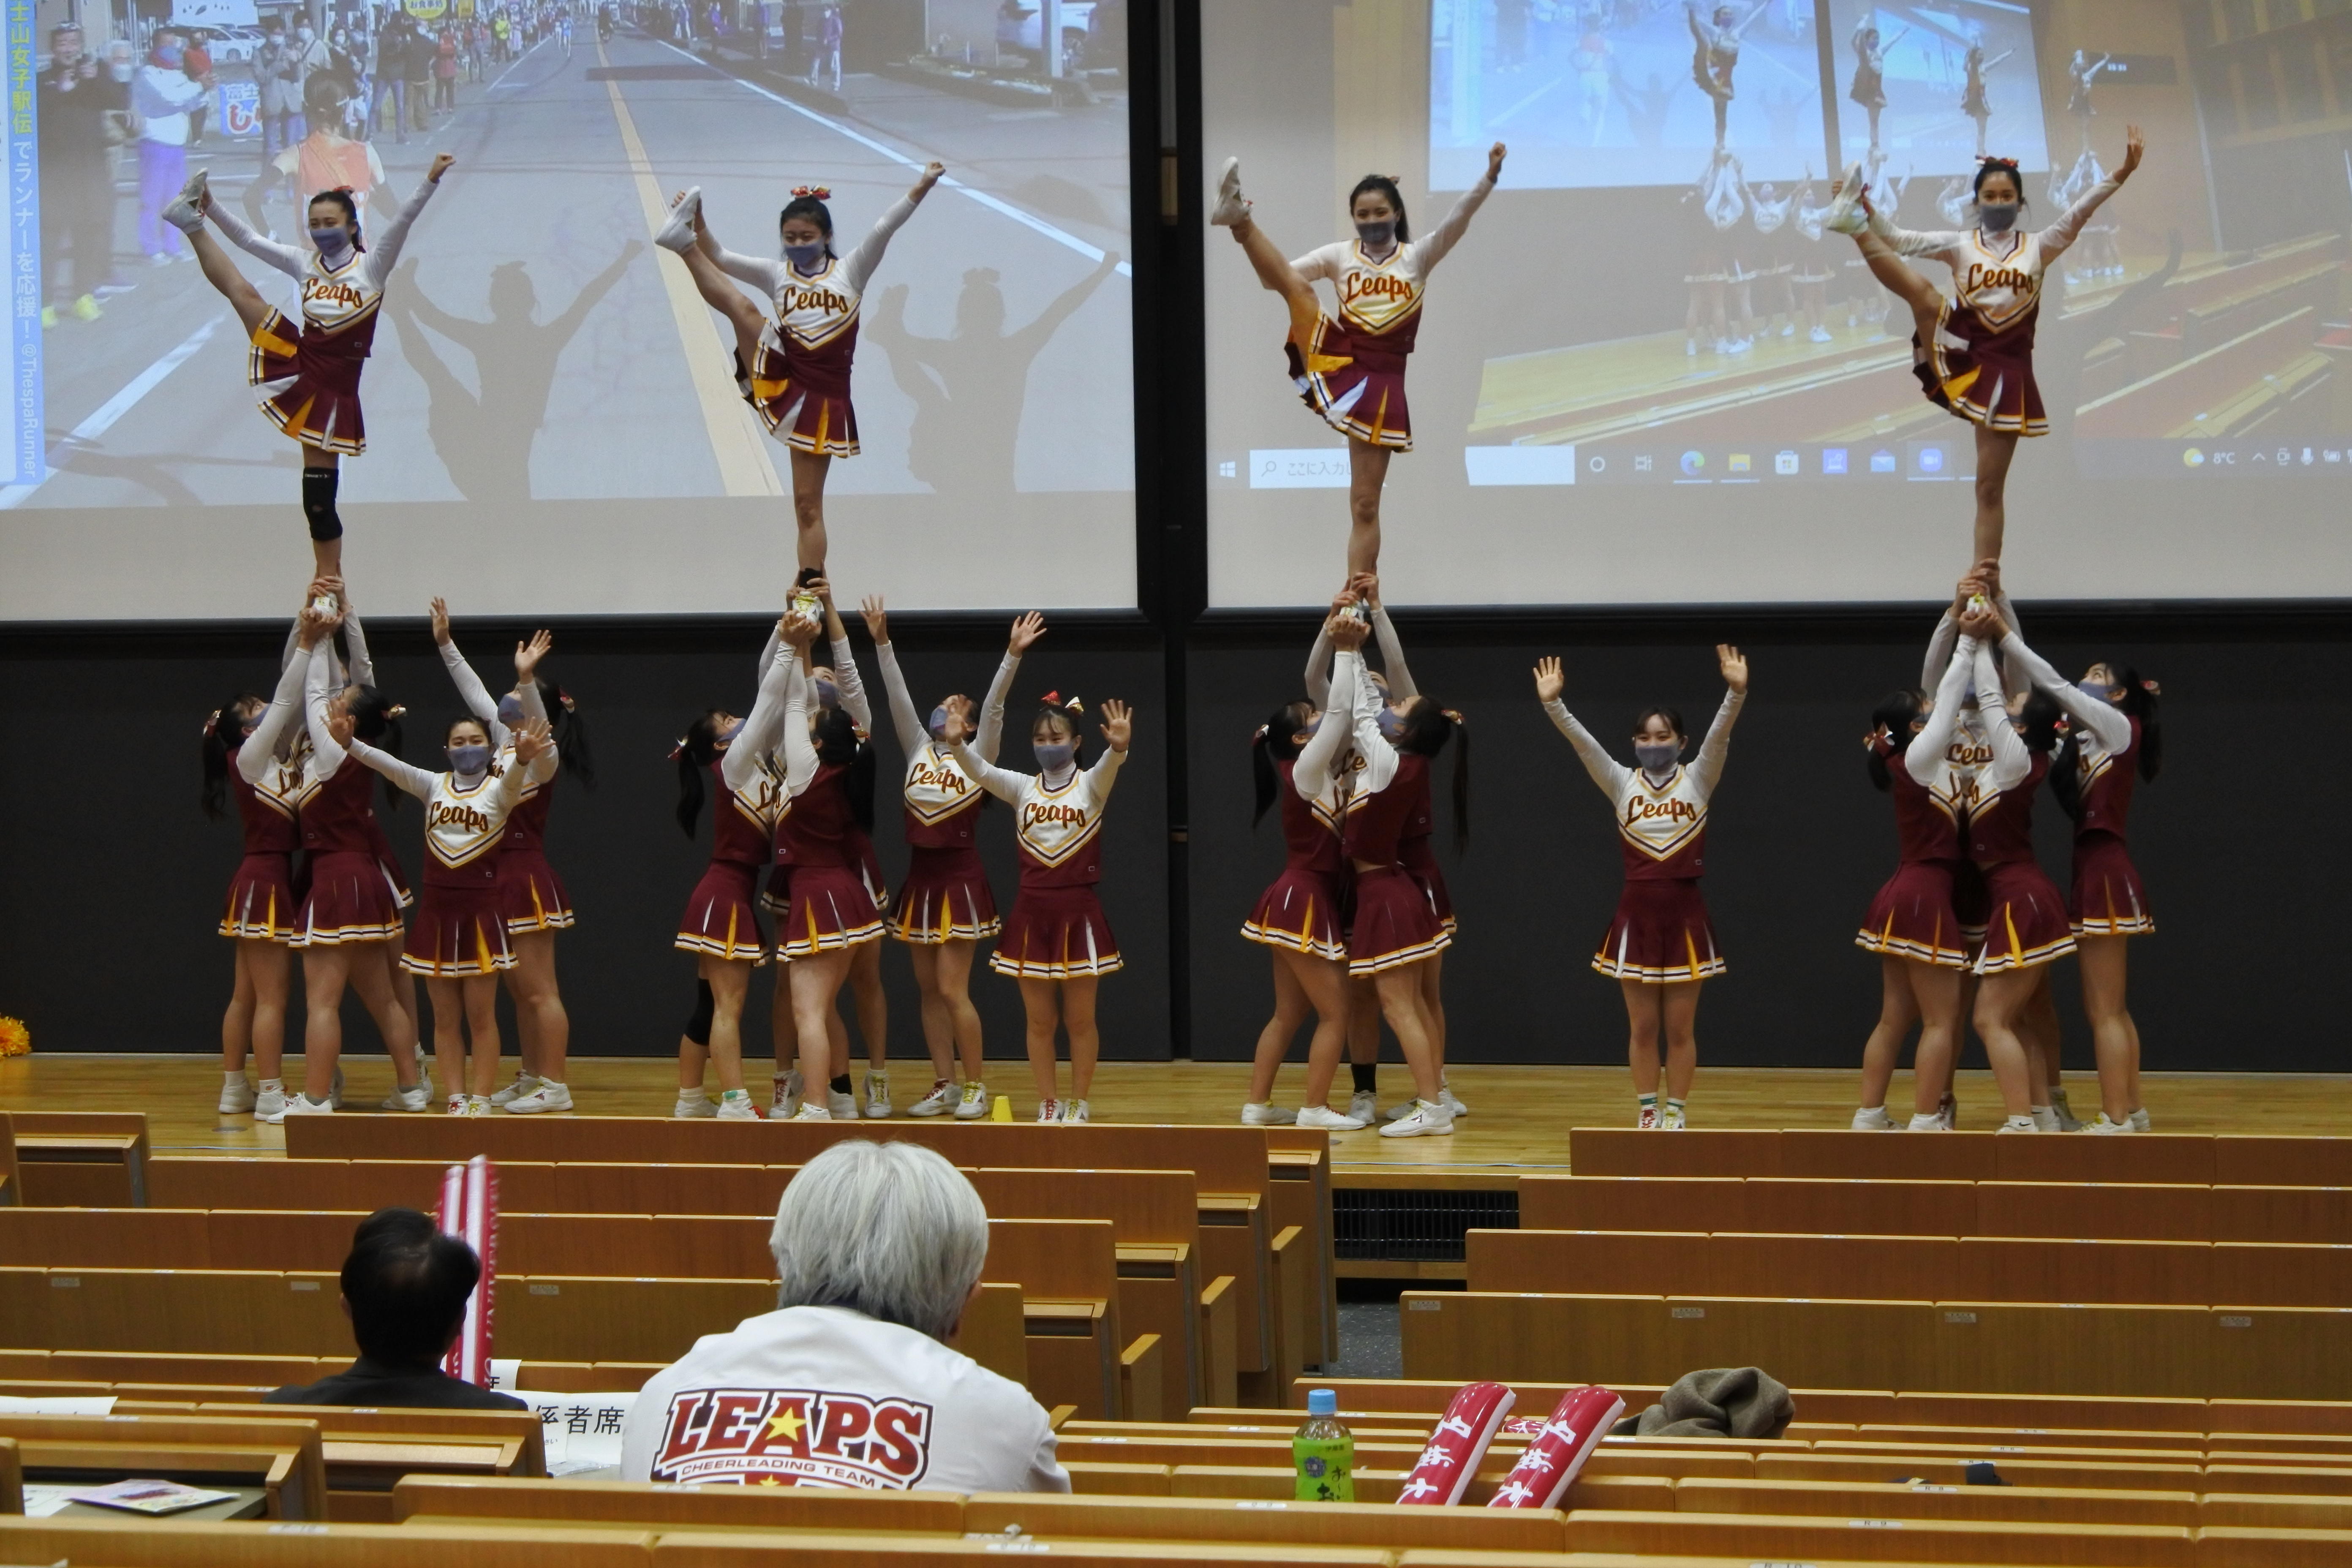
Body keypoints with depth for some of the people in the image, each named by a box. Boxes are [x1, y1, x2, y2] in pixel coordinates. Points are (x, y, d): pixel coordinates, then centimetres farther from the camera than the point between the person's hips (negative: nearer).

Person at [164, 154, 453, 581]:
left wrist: (431, 181, -31)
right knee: (242, 292, -8)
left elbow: (402, 222, -18)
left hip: (334, 385, -4)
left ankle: (330, 581, 6)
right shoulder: (304, 264, 7)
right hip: (297, 364, 4)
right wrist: (212, 208, -3)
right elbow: (248, 240, 8)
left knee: (319, 488, -3)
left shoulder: (371, 266, -4)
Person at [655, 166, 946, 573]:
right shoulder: (777, 275, 12)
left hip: (823, 396, -2)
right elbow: (719, 258, 5)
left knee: (808, 503, -1)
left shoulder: (850, 272, 6)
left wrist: (924, 185, -18)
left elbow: (884, 228, -6)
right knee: (740, 308, -20)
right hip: (780, 379, 2)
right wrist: (698, 224, -12)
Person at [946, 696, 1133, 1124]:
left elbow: (1107, 767, -24)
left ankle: (1080, 1104, 16)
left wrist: (1118, 747, -48)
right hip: (1031, 912, 2)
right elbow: (981, 771, -11)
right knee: (1040, 1020, 7)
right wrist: (956, 745, -32)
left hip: (1078, 911, -2)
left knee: (1079, 1019, 5)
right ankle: (1048, 1104, 17)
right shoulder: (1022, 787, 5)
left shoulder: (1091, 785, -2)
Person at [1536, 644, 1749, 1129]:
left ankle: (1677, 1114, 13)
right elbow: (1583, 742, -7)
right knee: (1643, 1027, 7)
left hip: (1684, 912, -1)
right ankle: (1647, 1114, 16)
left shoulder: (1698, 780, 1)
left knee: (1680, 1028, 5)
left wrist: (1736, 693, -31)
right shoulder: (1622, 784, 4)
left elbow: (1720, 734, -14)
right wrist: (1553, 704, -21)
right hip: (1637, 913, 1)